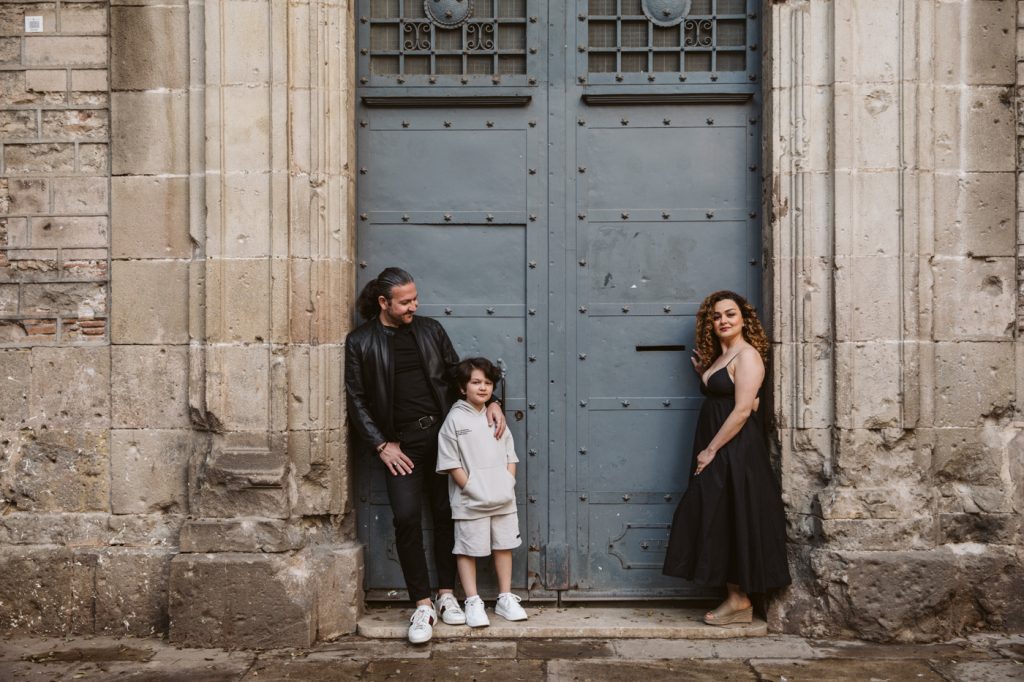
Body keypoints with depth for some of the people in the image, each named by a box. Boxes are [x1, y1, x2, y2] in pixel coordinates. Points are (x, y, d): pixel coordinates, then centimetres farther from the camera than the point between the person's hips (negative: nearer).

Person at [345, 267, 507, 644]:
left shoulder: (431, 330, 9)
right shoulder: (360, 342, 1)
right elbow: (356, 400, 0)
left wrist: (491, 403, 2)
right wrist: (382, 445, -6)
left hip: (442, 433, 3)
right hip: (401, 443, -3)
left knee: (446, 514, 5)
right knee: (407, 517, -12)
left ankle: (446, 594, 18)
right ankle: (422, 605, -1)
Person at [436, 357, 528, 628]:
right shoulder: (455, 419, -7)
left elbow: (510, 455, 12)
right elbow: (451, 463, -10)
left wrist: (508, 484, -1)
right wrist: (473, 489, -14)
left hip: (503, 500, 5)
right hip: (471, 502, -5)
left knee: (504, 546, 12)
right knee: (468, 550, 3)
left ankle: (505, 599, 24)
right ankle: (473, 603, 13)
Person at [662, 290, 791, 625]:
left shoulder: (747, 355, -11)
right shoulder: (718, 357, 17)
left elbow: (742, 410, -18)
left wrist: (712, 449, -18)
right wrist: (703, 373, 13)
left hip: (736, 450, -9)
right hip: (715, 451, 9)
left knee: (732, 522, -4)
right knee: (719, 524, 9)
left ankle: (740, 602, 7)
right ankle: (733, 598, 17)